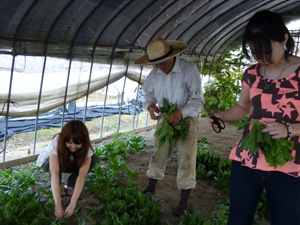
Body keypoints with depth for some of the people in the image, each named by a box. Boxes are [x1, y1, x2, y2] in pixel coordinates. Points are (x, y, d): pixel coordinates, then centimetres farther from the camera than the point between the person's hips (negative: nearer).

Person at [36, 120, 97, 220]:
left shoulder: (86, 148, -32)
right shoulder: (57, 142, -38)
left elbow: (82, 175, -38)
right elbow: (54, 173, -45)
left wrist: (72, 204, -48)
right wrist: (58, 204, -52)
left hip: (69, 163, 3)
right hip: (48, 161, -2)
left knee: (92, 159, -26)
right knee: (59, 162, -38)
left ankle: (70, 187, -8)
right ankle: (59, 187, -13)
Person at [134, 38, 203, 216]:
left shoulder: (189, 70, -20)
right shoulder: (155, 74, -5)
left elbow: (197, 99, -17)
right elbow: (148, 92, 9)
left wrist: (182, 112, -34)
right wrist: (150, 105, -15)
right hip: (165, 120, 4)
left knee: (186, 161, -2)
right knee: (158, 156, 11)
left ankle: (184, 203, 11)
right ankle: (151, 189, 33)